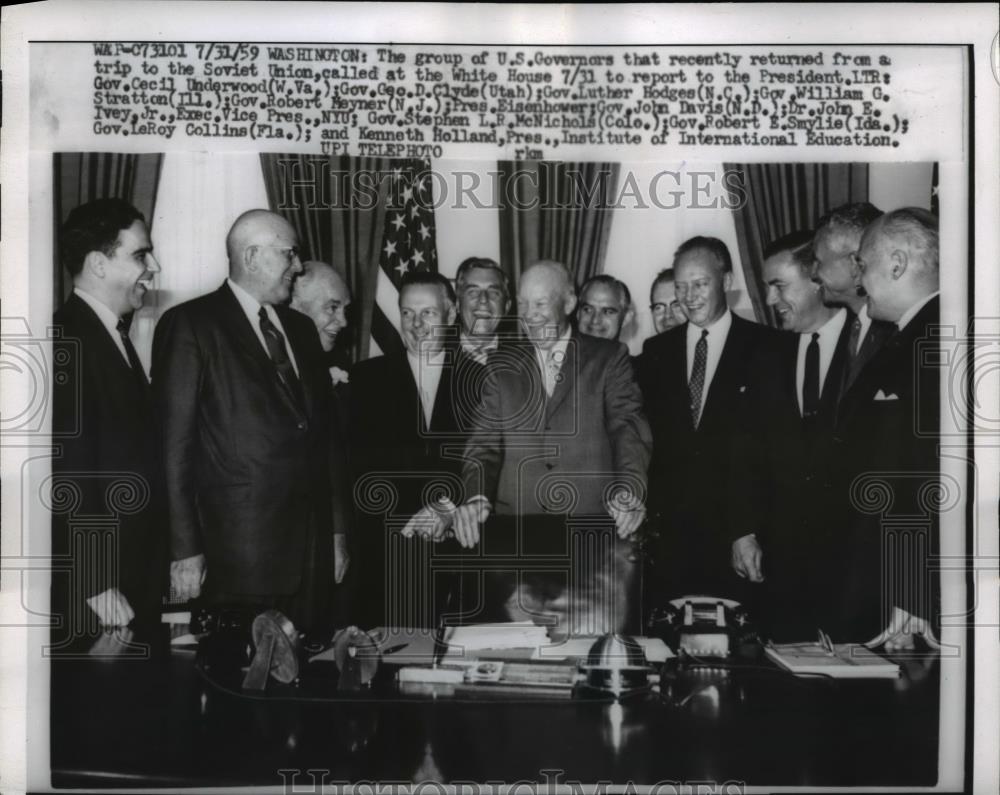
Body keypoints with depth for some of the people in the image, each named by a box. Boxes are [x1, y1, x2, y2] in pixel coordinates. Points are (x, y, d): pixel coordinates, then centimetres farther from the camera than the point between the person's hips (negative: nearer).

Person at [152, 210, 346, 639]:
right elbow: (174, 442, -7)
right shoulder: (190, 325, -3)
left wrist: (335, 530, 15)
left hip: (311, 551, 6)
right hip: (238, 551, -5)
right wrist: (184, 549, -10)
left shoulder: (301, 328, 17)